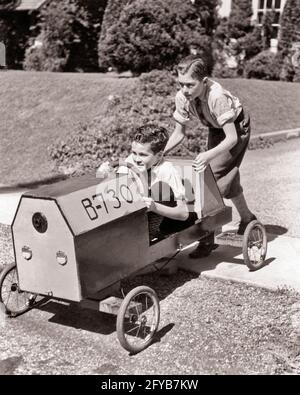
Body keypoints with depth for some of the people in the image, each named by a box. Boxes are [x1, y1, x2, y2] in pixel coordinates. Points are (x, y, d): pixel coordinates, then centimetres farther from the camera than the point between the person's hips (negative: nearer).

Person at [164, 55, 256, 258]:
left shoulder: (217, 96, -39)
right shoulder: (182, 97, -22)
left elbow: (232, 138, -37)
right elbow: (179, 133, -9)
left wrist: (209, 155, -53)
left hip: (237, 129, -7)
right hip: (215, 130, 7)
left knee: (212, 175, -16)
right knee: (226, 177, 12)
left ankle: (208, 238, -9)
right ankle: (247, 219, 33)